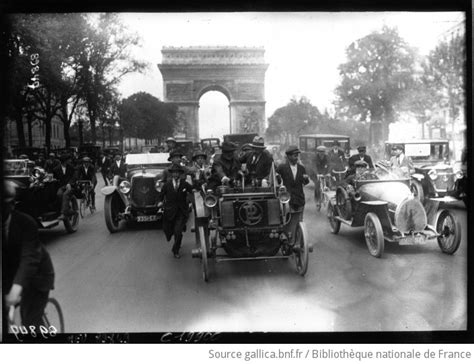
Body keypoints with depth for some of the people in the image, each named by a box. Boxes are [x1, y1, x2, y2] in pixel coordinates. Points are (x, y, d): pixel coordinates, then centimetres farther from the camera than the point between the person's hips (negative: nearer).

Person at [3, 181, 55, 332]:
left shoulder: (26, 223, -25)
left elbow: (29, 257, -34)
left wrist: (17, 287, -49)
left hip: (35, 274, -4)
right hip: (8, 274, 4)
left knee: (30, 322, -9)